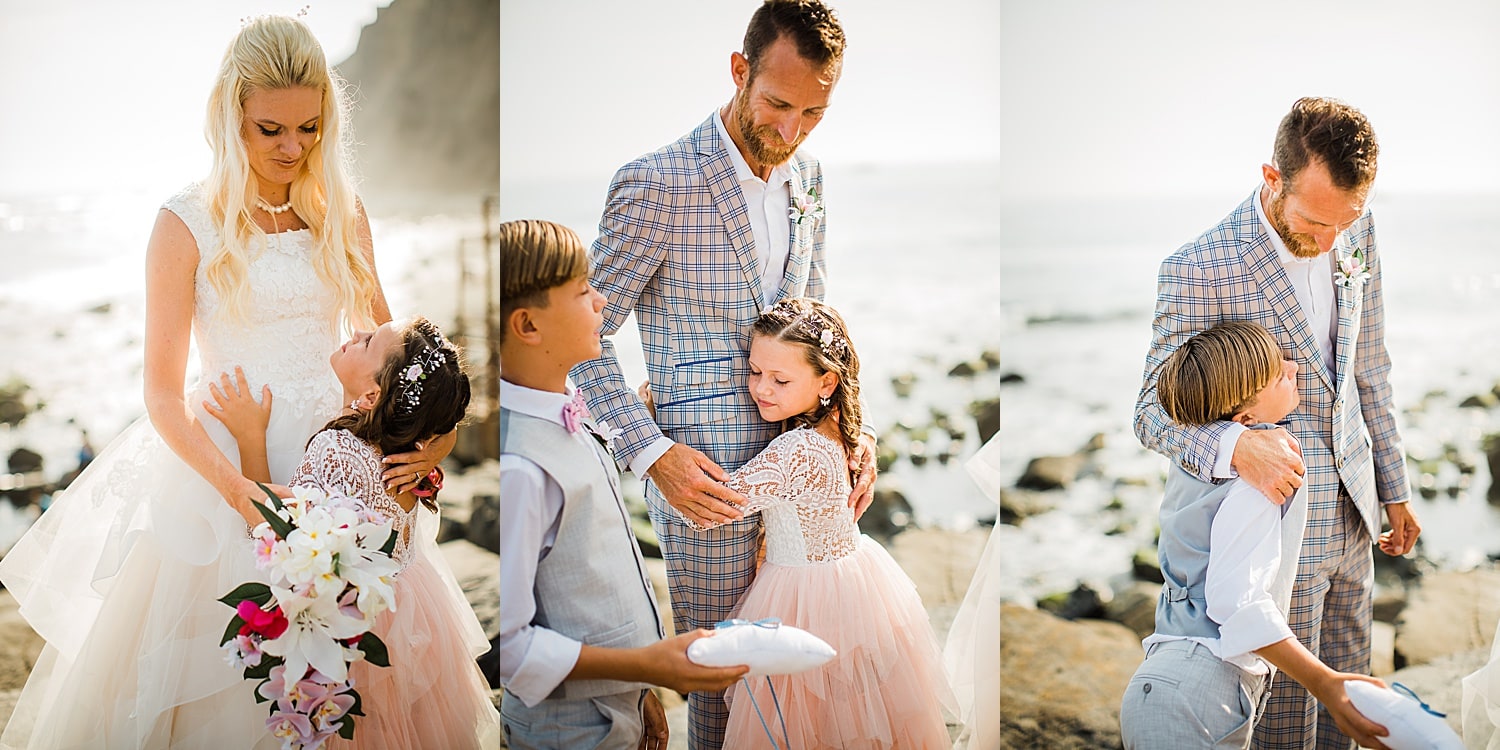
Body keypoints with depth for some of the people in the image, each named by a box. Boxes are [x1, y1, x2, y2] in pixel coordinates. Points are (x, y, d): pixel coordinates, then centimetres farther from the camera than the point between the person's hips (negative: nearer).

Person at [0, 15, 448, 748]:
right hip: (220, 459, -3)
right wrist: (240, 491, -24)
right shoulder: (188, 226, -8)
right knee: (210, 679, 6)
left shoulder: (341, 213, 5)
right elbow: (163, 393, -10)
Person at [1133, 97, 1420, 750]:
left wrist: (1394, 488, 15)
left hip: (1350, 516, 6)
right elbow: (1154, 411, -15)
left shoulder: (1356, 230, -1)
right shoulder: (1199, 270, -21)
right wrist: (1234, 444, -36)